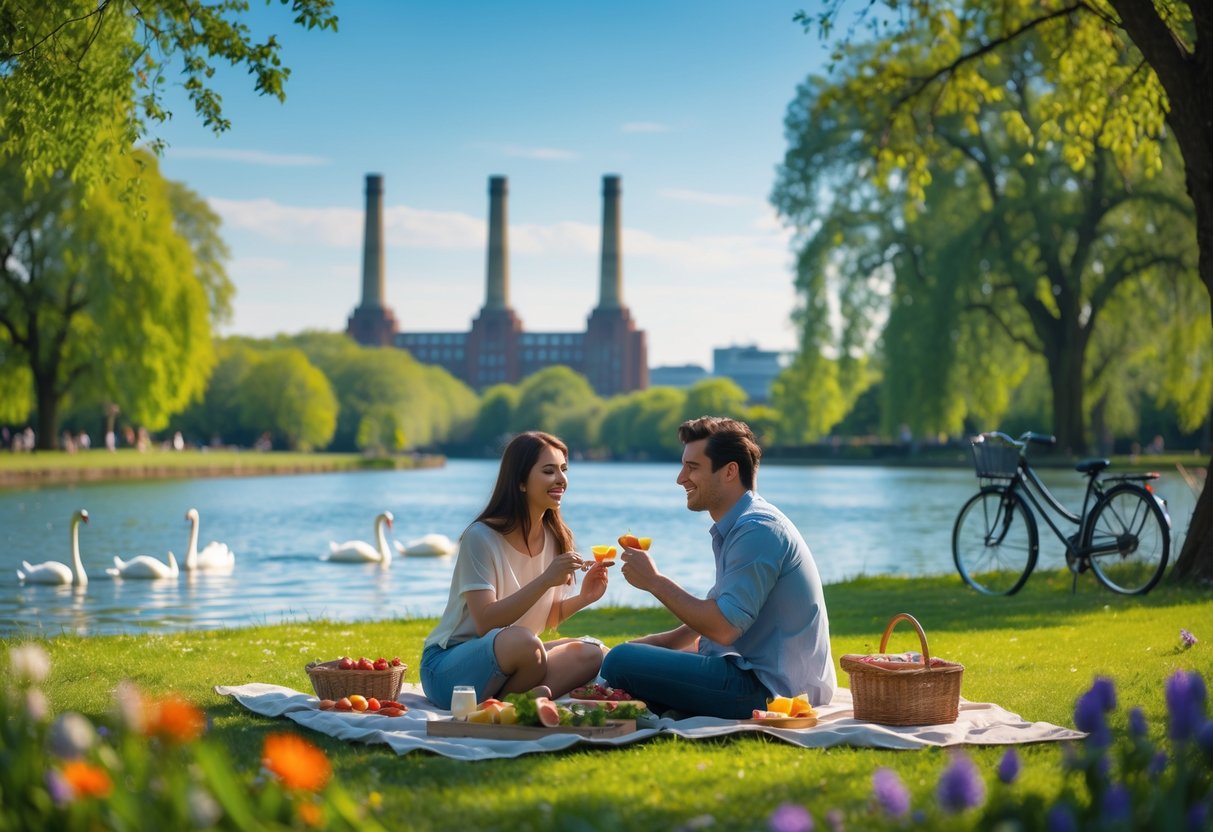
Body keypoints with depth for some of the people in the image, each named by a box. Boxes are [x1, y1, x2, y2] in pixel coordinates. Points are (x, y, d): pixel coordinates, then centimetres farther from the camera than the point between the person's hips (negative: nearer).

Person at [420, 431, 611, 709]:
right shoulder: (480, 537, -14)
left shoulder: (556, 538, 6)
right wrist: (545, 580, -30)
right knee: (522, 640, -38)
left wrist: (582, 598, -9)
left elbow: (549, 619, 11)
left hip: (512, 662, 7)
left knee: (592, 653, -18)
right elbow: (485, 623, -22)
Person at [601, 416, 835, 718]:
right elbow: (718, 615, 22)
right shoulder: (739, 526, 17)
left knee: (620, 662, -21)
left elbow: (724, 627, -23)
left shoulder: (757, 530, -18)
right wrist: (658, 642, 10)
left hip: (769, 689, -11)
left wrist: (655, 582, -14)